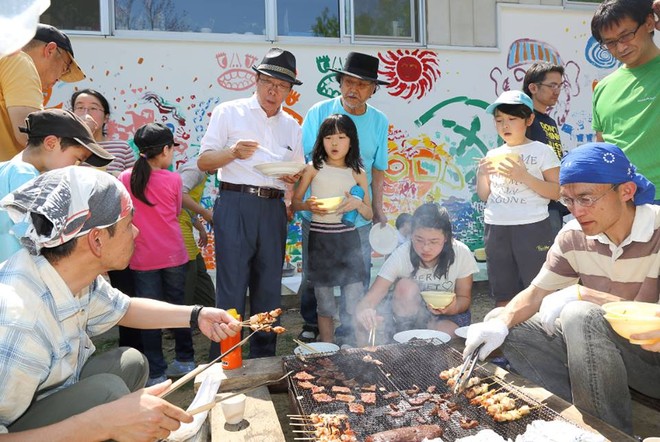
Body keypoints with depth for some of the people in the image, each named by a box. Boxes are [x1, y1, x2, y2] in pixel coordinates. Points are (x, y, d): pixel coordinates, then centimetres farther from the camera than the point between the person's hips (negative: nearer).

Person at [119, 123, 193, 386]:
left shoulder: (125, 178, -3)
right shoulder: (173, 179, -5)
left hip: (142, 258, 0)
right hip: (173, 255, 0)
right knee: (178, 306, 15)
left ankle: (156, 372, 13)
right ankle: (185, 360, 28)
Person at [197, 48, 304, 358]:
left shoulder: (291, 126, 18)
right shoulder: (229, 112, 6)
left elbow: (298, 173, 19)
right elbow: (203, 161, 1)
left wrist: (294, 178, -5)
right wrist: (233, 152, -18)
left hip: (273, 210, 5)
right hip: (235, 205, -4)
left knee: (269, 288, 10)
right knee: (231, 288, -6)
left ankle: (264, 358, 23)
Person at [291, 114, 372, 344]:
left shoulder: (357, 172, 8)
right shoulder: (314, 168, 4)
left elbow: (369, 214, 10)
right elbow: (294, 202, 6)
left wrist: (357, 204, -11)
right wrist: (309, 205, -15)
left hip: (348, 239, 1)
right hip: (320, 239, -1)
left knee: (356, 304, -3)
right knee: (325, 305, 8)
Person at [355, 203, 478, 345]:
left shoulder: (461, 253, -20)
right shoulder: (401, 255, -23)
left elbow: (464, 297, -6)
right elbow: (369, 299, -28)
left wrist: (453, 308, -31)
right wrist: (363, 312, -53)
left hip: (448, 314, 0)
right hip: (411, 315, 1)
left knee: (444, 335, -34)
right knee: (406, 286, -30)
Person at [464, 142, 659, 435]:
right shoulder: (572, 237, -5)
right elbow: (535, 294, -1)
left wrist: (581, 295, -27)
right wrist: (502, 322, -20)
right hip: (597, 345, 6)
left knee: (580, 317, -34)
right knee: (500, 321, -4)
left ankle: (613, 432, -13)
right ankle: (584, 415, -6)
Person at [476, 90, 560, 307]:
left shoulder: (542, 152, 1)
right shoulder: (493, 155, 14)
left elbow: (557, 192, -6)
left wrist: (525, 177, -16)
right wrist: (481, 175, -3)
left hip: (532, 227, -4)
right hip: (495, 228, 4)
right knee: (503, 294, 11)